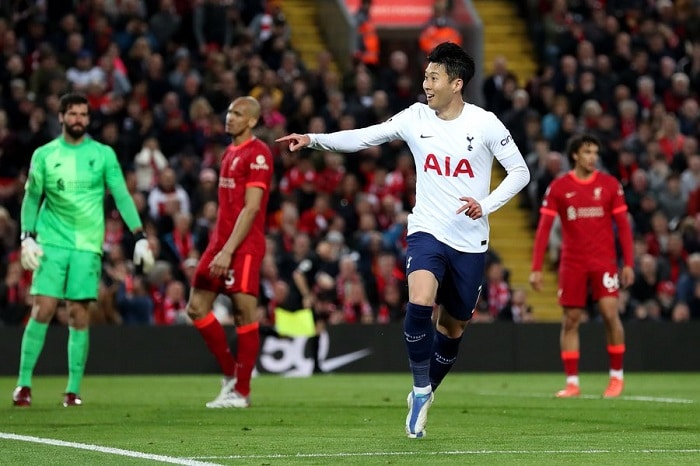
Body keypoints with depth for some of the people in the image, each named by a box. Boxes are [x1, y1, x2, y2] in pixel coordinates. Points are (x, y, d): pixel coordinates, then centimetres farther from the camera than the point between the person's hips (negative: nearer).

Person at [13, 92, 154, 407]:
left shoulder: (103, 154, 4)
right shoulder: (44, 155, 5)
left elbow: (121, 196, 3)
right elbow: (32, 198, 9)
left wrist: (139, 237, -4)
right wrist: (27, 237, -2)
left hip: (88, 245, 0)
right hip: (51, 242, 0)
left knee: (79, 316, -2)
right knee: (42, 311, -8)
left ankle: (73, 390, 5)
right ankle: (24, 384, -2)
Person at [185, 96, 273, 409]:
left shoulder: (257, 154, -10)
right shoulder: (230, 152, 18)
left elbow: (251, 208, -17)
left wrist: (228, 251, -21)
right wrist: (217, 247, 18)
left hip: (244, 247, -9)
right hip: (221, 242, 9)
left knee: (245, 313, -6)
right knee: (197, 307, 6)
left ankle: (241, 392, 0)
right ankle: (230, 374, 17)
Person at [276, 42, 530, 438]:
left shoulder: (484, 123, -7)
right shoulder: (416, 118, 0)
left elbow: (520, 172, -2)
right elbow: (364, 138, 1)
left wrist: (486, 205, -16)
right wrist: (312, 140, -11)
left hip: (471, 241, 0)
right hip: (428, 231, 0)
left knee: (454, 326, 10)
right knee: (420, 303, -26)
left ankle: (424, 395, 34)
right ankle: (421, 390, -9)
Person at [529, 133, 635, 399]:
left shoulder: (610, 185, 3)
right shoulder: (558, 188, 1)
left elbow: (623, 225, 5)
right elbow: (544, 228, 0)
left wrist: (628, 263, -2)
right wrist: (536, 268, -6)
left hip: (604, 262, -1)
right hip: (572, 264, 1)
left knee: (610, 314, -10)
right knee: (570, 321, 1)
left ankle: (616, 376, 5)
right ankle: (572, 382, 7)